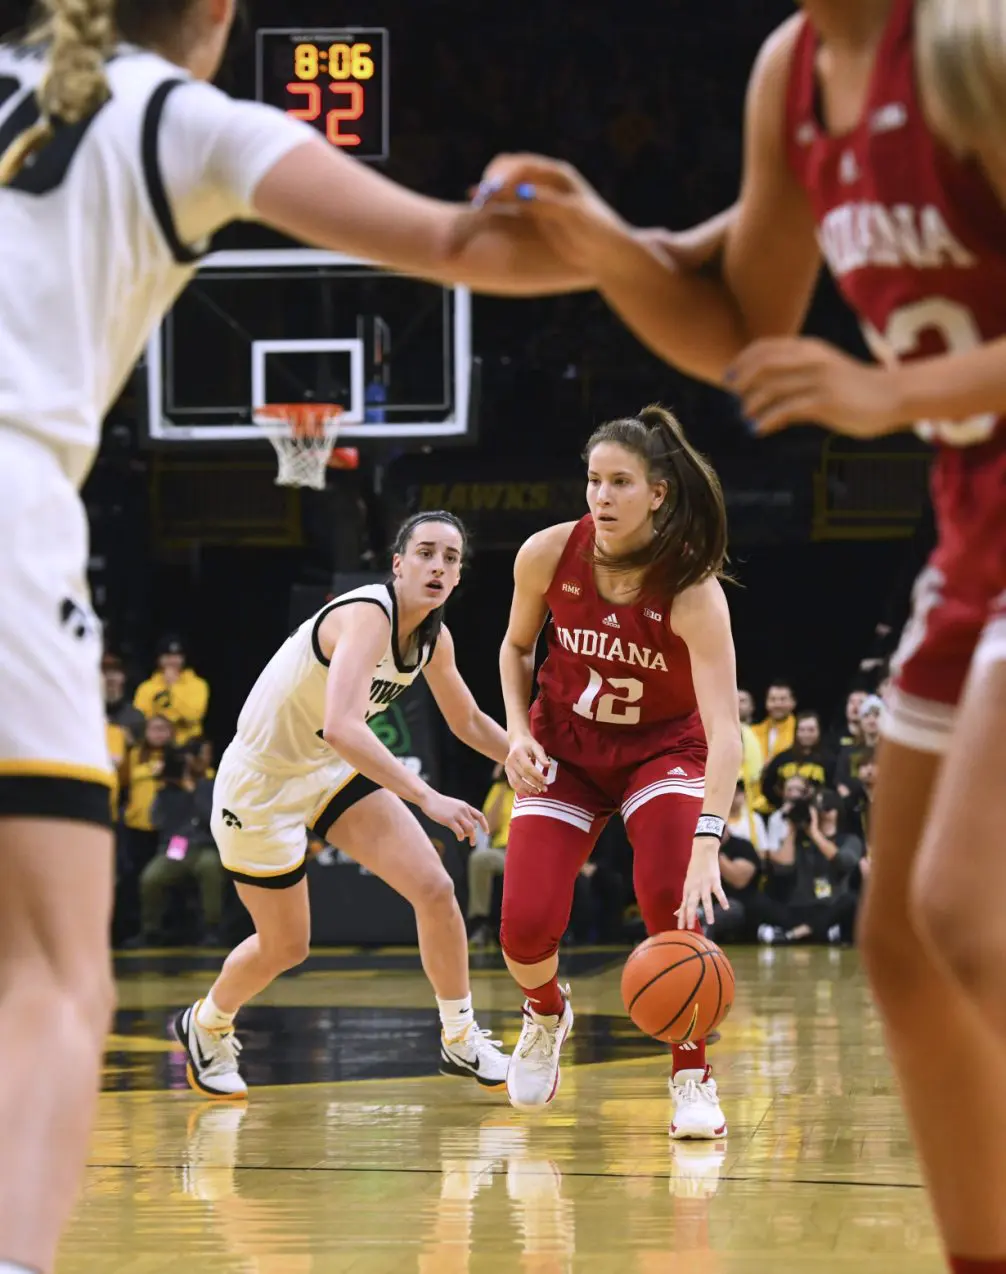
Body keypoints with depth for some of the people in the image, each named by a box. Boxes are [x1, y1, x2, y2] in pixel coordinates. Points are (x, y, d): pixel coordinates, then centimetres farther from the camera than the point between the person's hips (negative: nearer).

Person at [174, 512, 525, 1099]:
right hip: (261, 781, -7)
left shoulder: (435, 637, -4)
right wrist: (428, 798, -49)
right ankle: (207, 1025, 36)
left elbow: (469, 722, 15)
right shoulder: (367, 616, -31)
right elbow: (342, 726, -45)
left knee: (435, 887, -7)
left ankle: (461, 1041, 8)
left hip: (331, 772, 7)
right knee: (286, 948, 6)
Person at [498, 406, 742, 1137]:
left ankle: (693, 1081, -8)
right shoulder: (549, 556, -20)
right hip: (566, 747, 2)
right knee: (526, 928, -12)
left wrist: (708, 844, -51)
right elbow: (516, 647, 4)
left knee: (672, 895, -27)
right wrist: (519, 733, -12)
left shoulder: (692, 590, -30)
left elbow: (724, 730, -39)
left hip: (664, 748, -2)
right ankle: (547, 1014, 25)